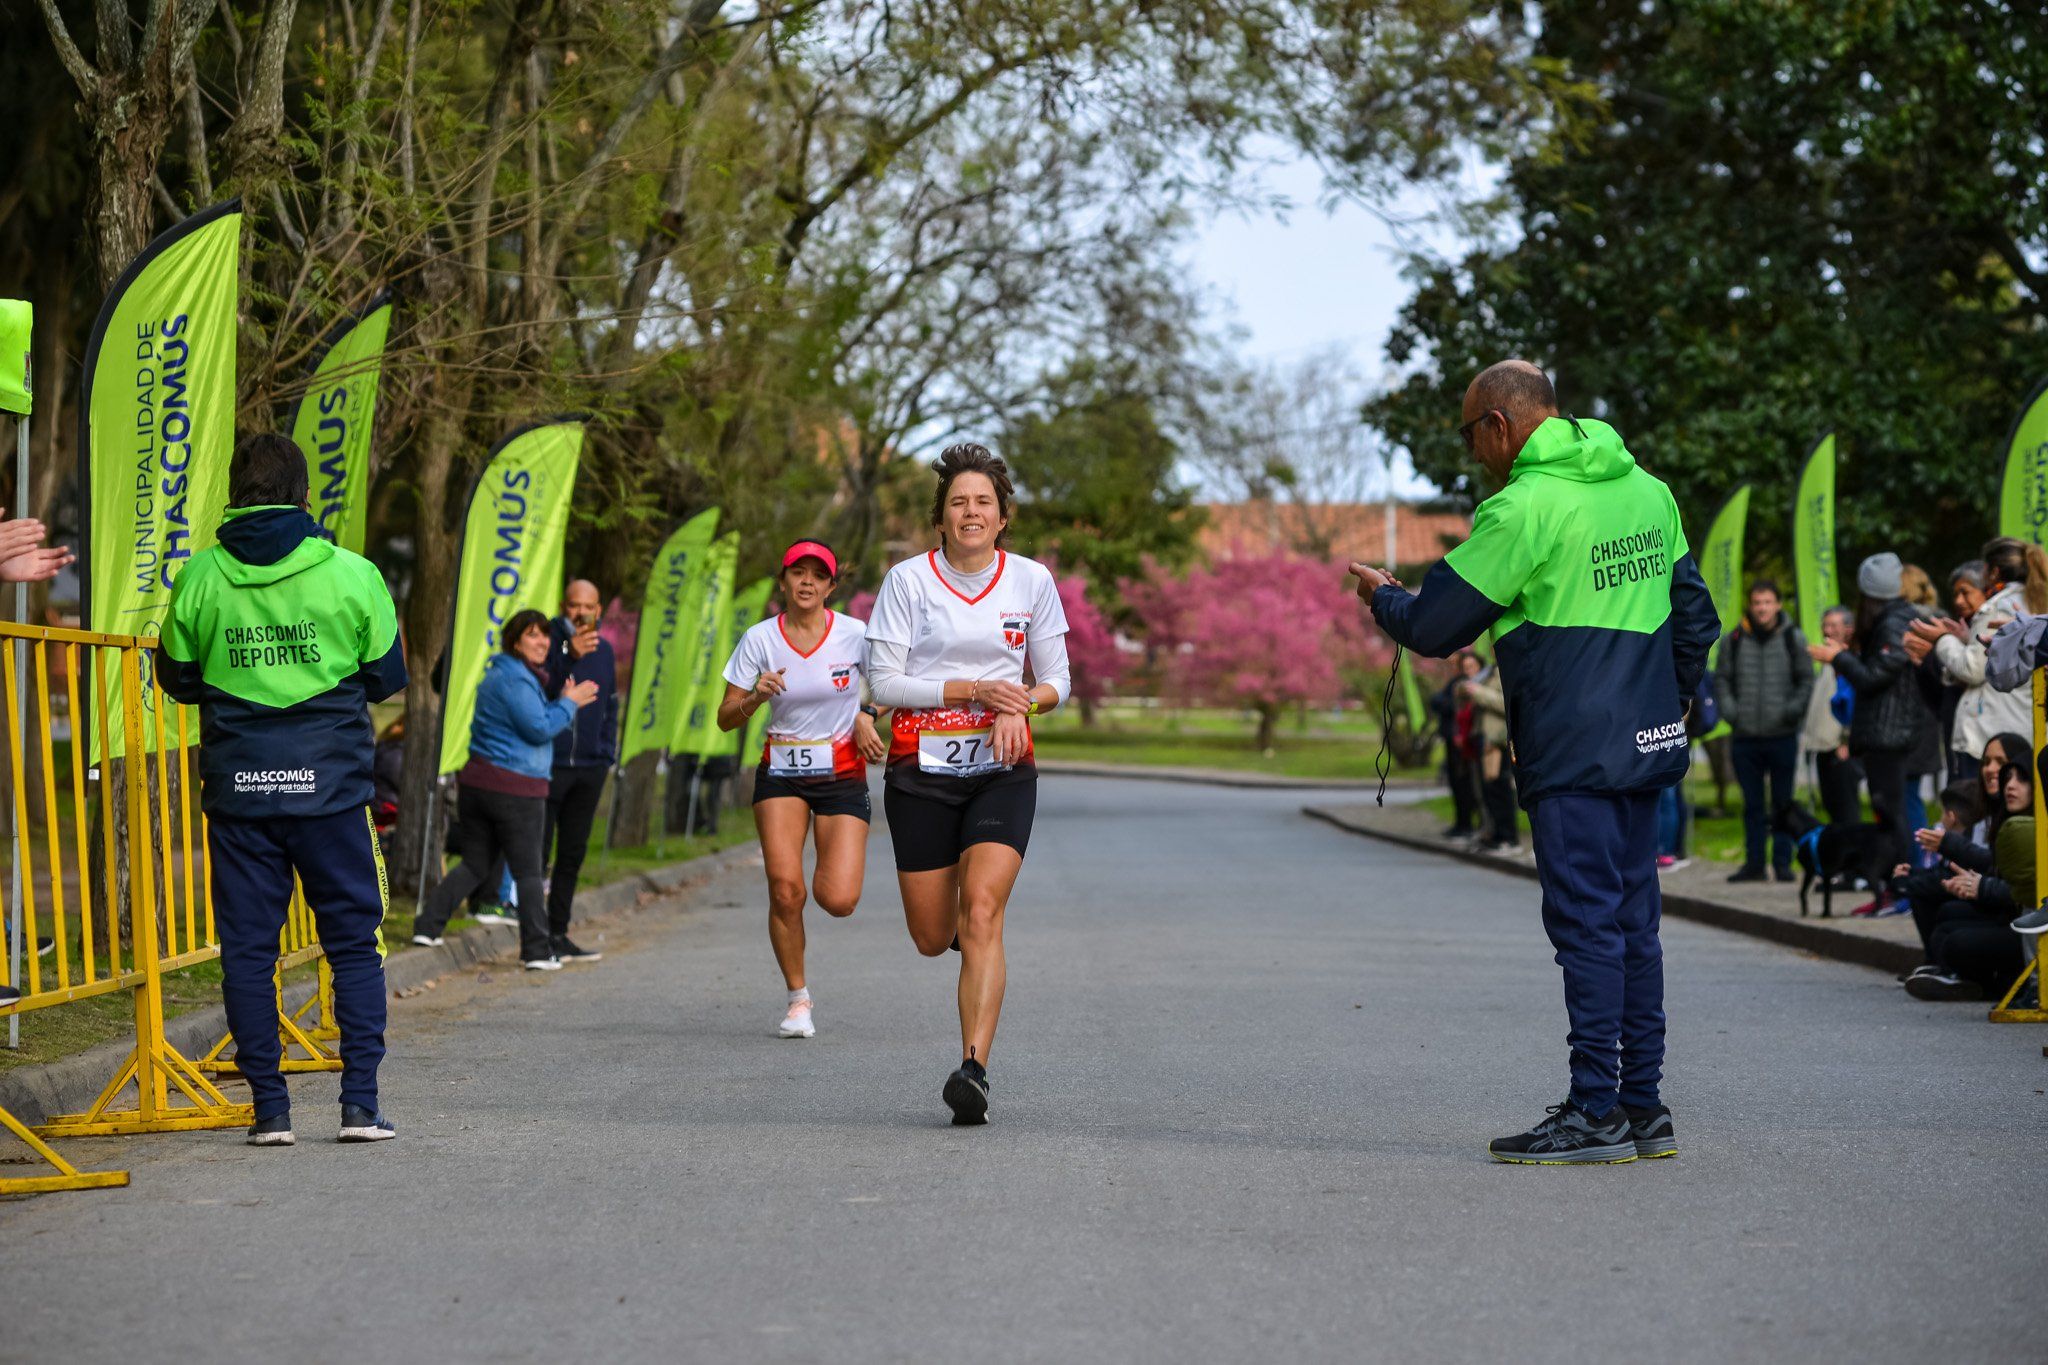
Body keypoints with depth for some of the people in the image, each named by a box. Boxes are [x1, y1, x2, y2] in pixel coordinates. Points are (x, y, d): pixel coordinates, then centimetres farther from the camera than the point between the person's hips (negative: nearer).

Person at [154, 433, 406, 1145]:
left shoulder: (199, 577, -2)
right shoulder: (351, 574, -5)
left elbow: (177, 679, 9)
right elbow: (388, 677, 4)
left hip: (236, 788, 1)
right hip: (330, 785, -1)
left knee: (247, 947, 7)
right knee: (354, 941, 8)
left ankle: (270, 1109, 6)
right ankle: (360, 1102, 2)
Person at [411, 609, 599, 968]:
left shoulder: (498, 674, 18)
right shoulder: (514, 679, -15)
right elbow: (538, 729, -18)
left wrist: (563, 702, 11)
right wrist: (569, 703, -6)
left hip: (477, 779, 9)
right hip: (516, 789, -9)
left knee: (476, 865, 14)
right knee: (528, 871, 1)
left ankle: (428, 925, 5)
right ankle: (538, 950, 4)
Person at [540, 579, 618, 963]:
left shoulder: (604, 650, 13)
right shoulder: (549, 640, -7)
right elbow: (541, 686, -25)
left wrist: (607, 754, 15)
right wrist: (570, 656, -40)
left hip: (590, 769, 6)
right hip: (548, 765, -6)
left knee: (573, 855, 9)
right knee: (537, 851, -5)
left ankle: (558, 934, 14)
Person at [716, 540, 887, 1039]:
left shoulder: (855, 635, -6)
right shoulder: (759, 639, -3)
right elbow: (726, 718, 0)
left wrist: (866, 717, -10)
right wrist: (755, 697, -19)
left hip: (842, 775, 0)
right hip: (780, 773, 1)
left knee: (838, 901, -13)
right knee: (784, 889, -18)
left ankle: (828, 875, 27)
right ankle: (798, 998, 3)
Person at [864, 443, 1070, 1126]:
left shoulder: (1031, 580, 4)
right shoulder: (908, 580, -2)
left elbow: (1056, 680, 11)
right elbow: (883, 683, -5)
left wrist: (1020, 702, -11)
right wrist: (972, 690, -15)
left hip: (1002, 770, 0)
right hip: (921, 768, 0)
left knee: (982, 912, -19)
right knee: (932, 937, 5)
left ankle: (973, 1069, -23)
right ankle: (962, 929, 44)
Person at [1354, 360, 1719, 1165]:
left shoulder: (1526, 505, -13)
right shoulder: (1647, 489, 13)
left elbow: (1437, 624, -8)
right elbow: (1695, 619, 18)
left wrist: (1383, 597, 11)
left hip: (1573, 756, -8)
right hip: (1647, 747, 8)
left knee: (1586, 924, -5)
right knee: (1633, 923, 11)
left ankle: (1598, 1113, -4)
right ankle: (1643, 1107, 15)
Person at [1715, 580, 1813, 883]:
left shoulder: (1793, 639, 2)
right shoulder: (1734, 640, 6)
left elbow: (1806, 680, 5)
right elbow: (1721, 679, 12)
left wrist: (1793, 710, -9)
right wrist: (1729, 710, -3)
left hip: (1782, 736, -2)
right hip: (1745, 738, 2)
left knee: (1783, 802, 4)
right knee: (1752, 804, 7)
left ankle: (1782, 863, 10)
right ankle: (1753, 863, 13)